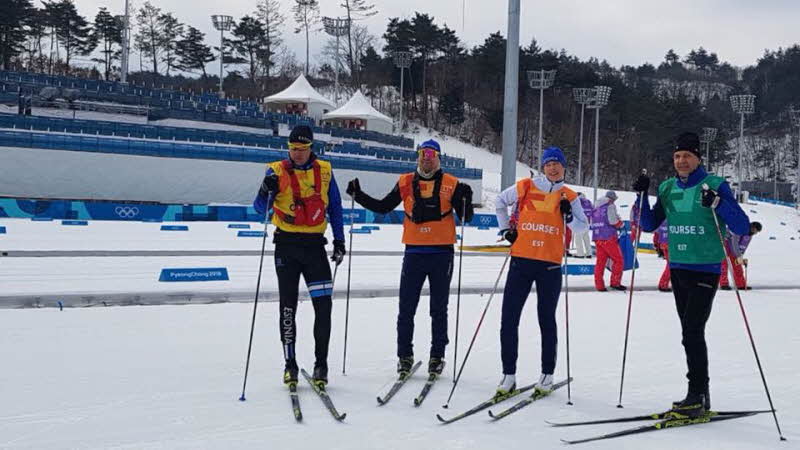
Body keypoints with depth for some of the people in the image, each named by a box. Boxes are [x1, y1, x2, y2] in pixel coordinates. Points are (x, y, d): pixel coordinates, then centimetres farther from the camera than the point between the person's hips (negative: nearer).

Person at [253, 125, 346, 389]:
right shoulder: (277, 171, -1)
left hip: (315, 245, 1)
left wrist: (339, 241, 8)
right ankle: (290, 364, 14)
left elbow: (334, 207, 13)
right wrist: (266, 191, -25)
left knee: (323, 307, -5)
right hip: (287, 245, -1)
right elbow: (260, 209, -5)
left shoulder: (324, 171, 5)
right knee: (288, 307, 5)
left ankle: (321, 364, 6)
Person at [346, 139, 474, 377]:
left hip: (441, 253, -2)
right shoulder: (405, 183, 6)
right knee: (406, 309, 3)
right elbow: (383, 207, 13)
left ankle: (437, 356, 16)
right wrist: (358, 195, 3)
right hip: (414, 252, 2)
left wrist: (465, 199, -19)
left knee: (439, 309, 8)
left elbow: (466, 217, 0)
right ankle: (404, 356, 14)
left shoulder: (451, 184, 0)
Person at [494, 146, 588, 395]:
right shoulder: (525, 187, 4)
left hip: (550, 265, 0)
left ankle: (547, 374, 20)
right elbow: (500, 202, 19)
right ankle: (509, 374, 8)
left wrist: (569, 217, -11)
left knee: (546, 320, 8)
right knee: (509, 319, -1)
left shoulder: (569, 196, 6)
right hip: (521, 261, 1)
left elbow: (582, 227, 8)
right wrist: (505, 229, 11)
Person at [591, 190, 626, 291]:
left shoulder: (596, 208, 18)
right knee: (618, 260, 3)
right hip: (608, 237, -7)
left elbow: (592, 223, 19)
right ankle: (615, 282, 0)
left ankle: (599, 285, 6)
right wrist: (621, 224, 4)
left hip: (597, 238, 7)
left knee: (600, 261, 9)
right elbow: (613, 221, -13)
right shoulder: (610, 206, -4)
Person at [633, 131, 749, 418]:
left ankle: (697, 395, -6)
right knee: (690, 332, 10)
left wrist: (717, 203, -28)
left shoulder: (715, 186, -8)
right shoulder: (668, 188, 8)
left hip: (705, 270, -6)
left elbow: (742, 227, -13)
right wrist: (642, 196, 0)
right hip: (678, 269, 6)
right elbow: (649, 225, 14)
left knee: (692, 332, -12)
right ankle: (700, 397, 18)